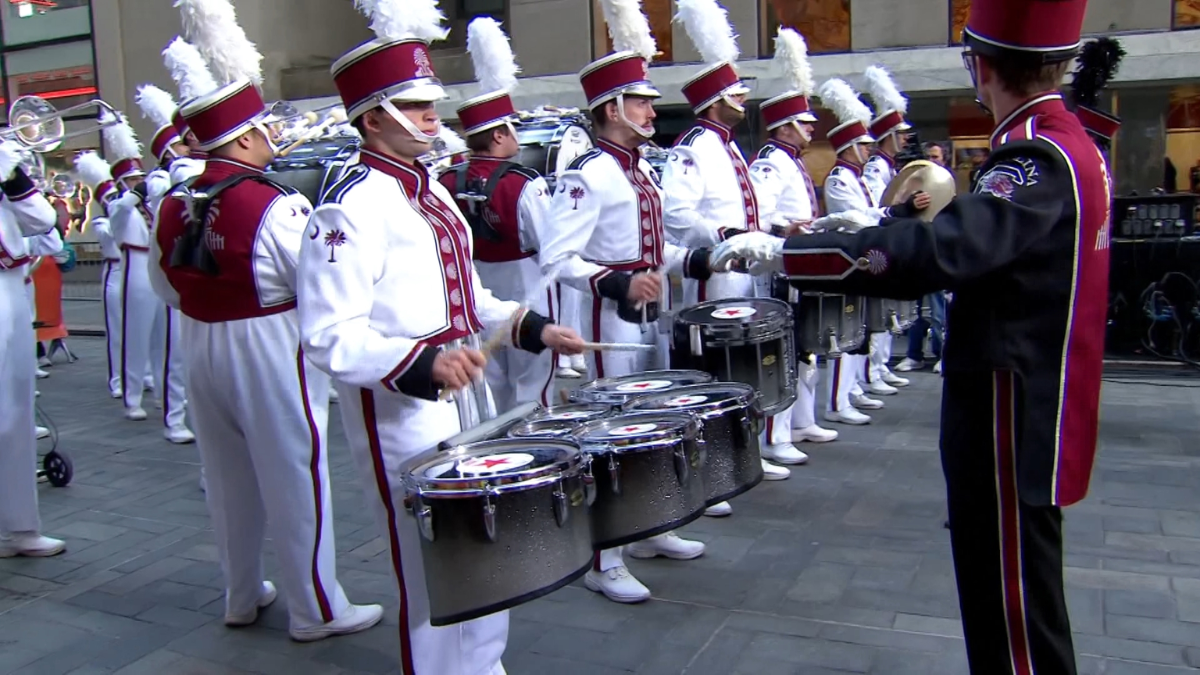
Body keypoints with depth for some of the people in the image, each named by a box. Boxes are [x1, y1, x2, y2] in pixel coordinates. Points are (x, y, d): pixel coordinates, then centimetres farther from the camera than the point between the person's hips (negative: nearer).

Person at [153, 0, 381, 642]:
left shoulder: (173, 207, 0)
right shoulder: (274, 206, -20)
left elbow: (164, 284, 12)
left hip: (204, 352, 7)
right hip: (268, 355, -7)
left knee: (229, 477, 18)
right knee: (294, 477, 4)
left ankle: (241, 595, 33)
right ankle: (316, 609, 15)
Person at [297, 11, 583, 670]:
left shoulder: (429, 190, 12)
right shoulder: (351, 208, -17)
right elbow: (330, 336, -24)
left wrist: (534, 329, 7)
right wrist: (423, 363, -36)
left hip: (466, 392, 9)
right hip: (402, 409, -9)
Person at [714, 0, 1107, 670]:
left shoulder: (1040, 160, -22)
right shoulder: (1070, 142, 9)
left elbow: (934, 253, -37)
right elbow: (983, 243, 18)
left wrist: (783, 251, -33)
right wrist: (875, 228, 16)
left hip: (1012, 426, -10)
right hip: (1038, 410, 10)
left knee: (1017, 618, 4)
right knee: (1008, 597, 23)